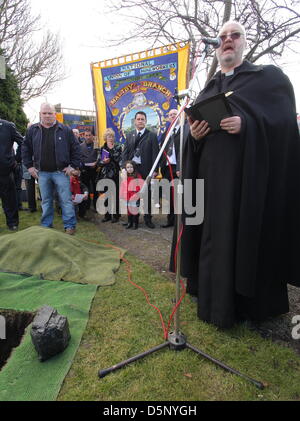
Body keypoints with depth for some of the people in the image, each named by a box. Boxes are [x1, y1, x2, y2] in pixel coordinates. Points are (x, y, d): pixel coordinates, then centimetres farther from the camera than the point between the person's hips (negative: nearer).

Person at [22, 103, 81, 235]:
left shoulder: (65, 130, -1)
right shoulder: (32, 130, 5)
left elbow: (76, 148, 1)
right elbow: (25, 149, 13)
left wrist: (73, 165, -4)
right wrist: (29, 166, 6)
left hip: (61, 171, -3)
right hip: (42, 173, 3)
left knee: (66, 200, -1)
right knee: (46, 201, 12)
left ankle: (70, 225, 10)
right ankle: (46, 226, 23)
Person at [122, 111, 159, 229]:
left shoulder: (152, 136, 4)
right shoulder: (129, 136, 14)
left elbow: (155, 153, -2)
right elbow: (125, 153, 12)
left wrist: (155, 170, -10)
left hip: (146, 170, -2)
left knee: (147, 194, 2)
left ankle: (148, 218, 13)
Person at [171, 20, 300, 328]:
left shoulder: (270, 77, 9)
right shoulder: (206, 92, 20)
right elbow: (195, 138, 17)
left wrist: (247, 123, -20)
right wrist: (193, 135, -7)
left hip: (252, 173, -3)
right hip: (213, 175, 4)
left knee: (251, 236, -1)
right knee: (217, 236, 5)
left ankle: (252, 303, 18)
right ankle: (220, 302, 21)